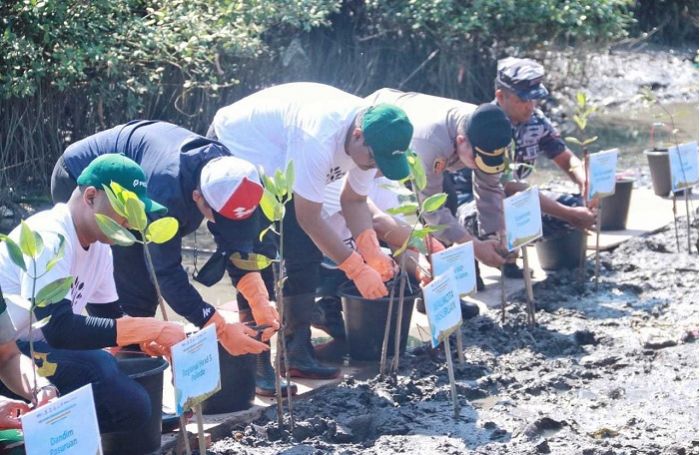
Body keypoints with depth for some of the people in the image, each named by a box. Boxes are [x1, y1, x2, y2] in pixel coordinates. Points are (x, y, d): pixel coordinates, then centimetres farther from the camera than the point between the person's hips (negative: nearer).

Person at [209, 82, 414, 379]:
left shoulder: (374, 140, -15)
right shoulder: (319, 139, -40)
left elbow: (354, 200, -2)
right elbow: (309, 218, -32)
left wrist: (371, 251, -18)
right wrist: (356, 269, -29)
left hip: (276, 165, 8)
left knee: (304, 253, -1)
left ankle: (297, 349, 4)